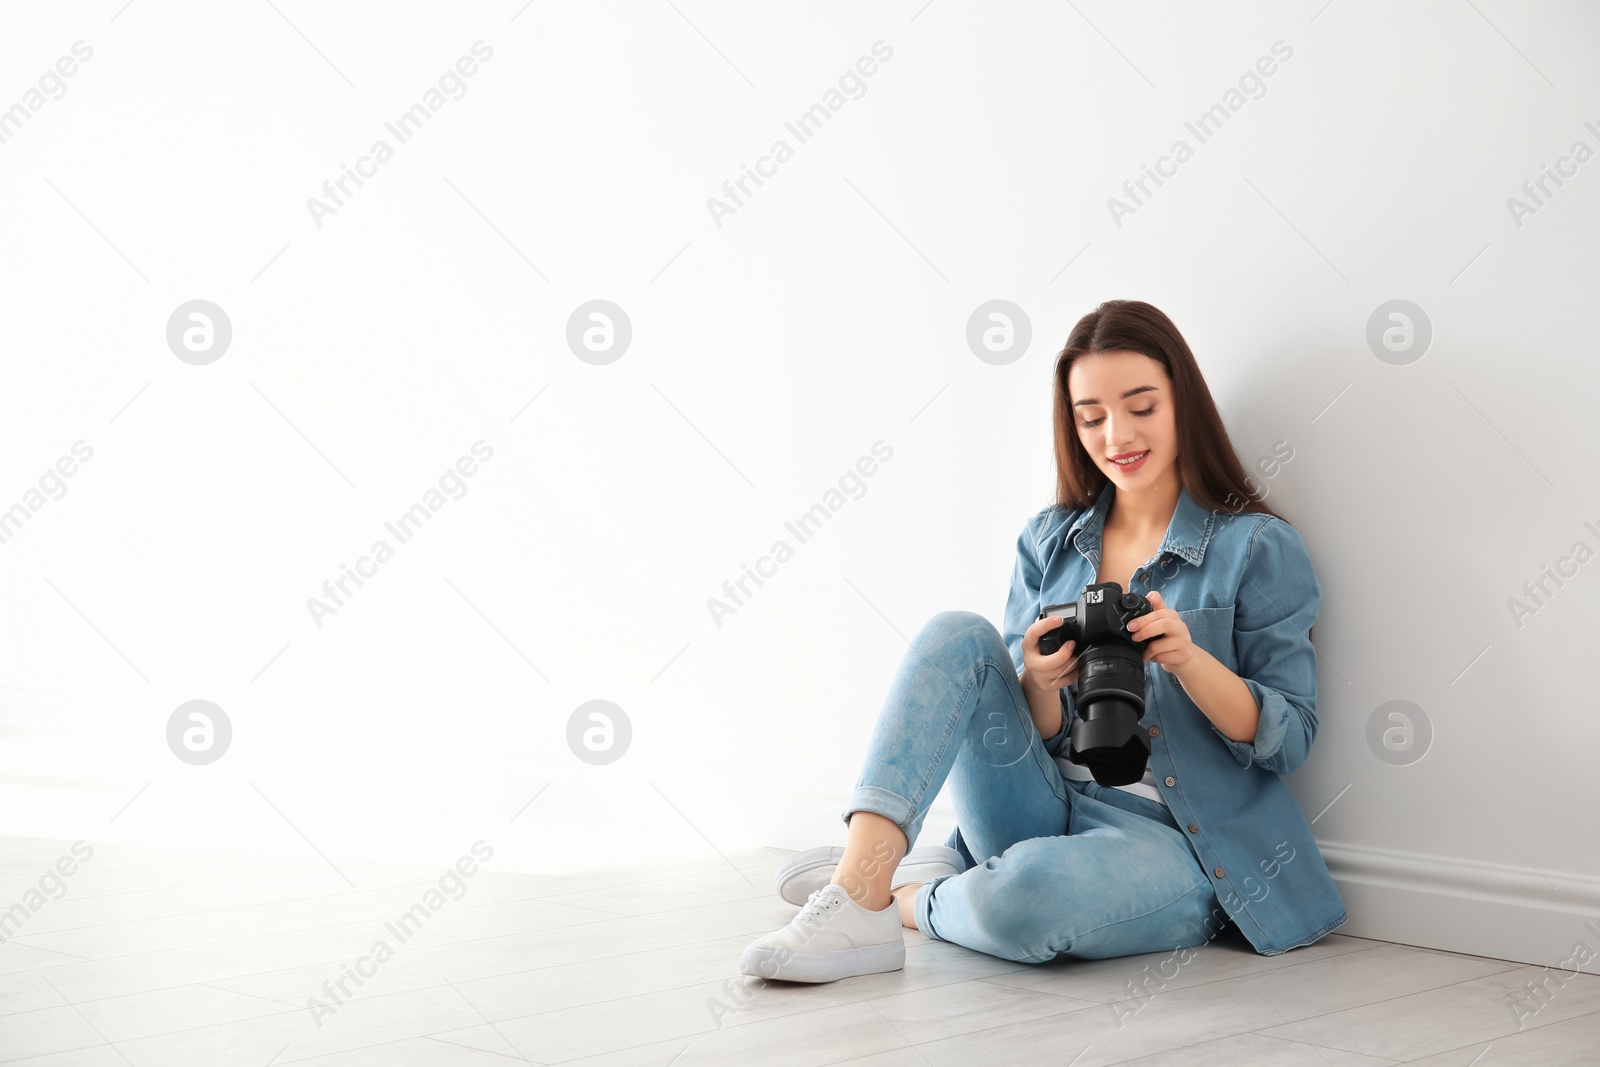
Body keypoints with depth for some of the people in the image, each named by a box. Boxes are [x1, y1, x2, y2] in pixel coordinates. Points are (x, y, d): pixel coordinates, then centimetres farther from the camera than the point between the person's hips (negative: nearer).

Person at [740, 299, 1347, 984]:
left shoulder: (1260, 547, -2)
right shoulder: (1048, 540, 10)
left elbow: (1290, 741, -4)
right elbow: (1038, 732, 9)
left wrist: (1190, 659, -23)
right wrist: (1040, 683, -16)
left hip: (1170, 842, -4)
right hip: (1045, 809, 5)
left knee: (1024, 895, -38)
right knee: (957, 636, -19)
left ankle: (902, 894, -4)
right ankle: (859, 886, -29)